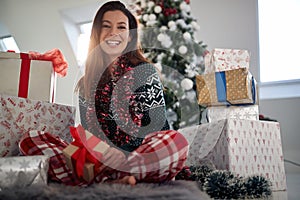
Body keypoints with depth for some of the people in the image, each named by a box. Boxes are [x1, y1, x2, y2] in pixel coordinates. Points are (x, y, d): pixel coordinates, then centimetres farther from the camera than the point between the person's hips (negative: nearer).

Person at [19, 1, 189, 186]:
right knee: (29, 141, -15)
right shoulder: (87, 81, 17)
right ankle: (114, 180, -29)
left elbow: (159, 124, -1)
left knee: (178, 142, -35)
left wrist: (125, 151, -18)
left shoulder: (145, 71, 7)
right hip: (97, 156, 3)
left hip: (138, 155, -2)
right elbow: (86, 128, 14)